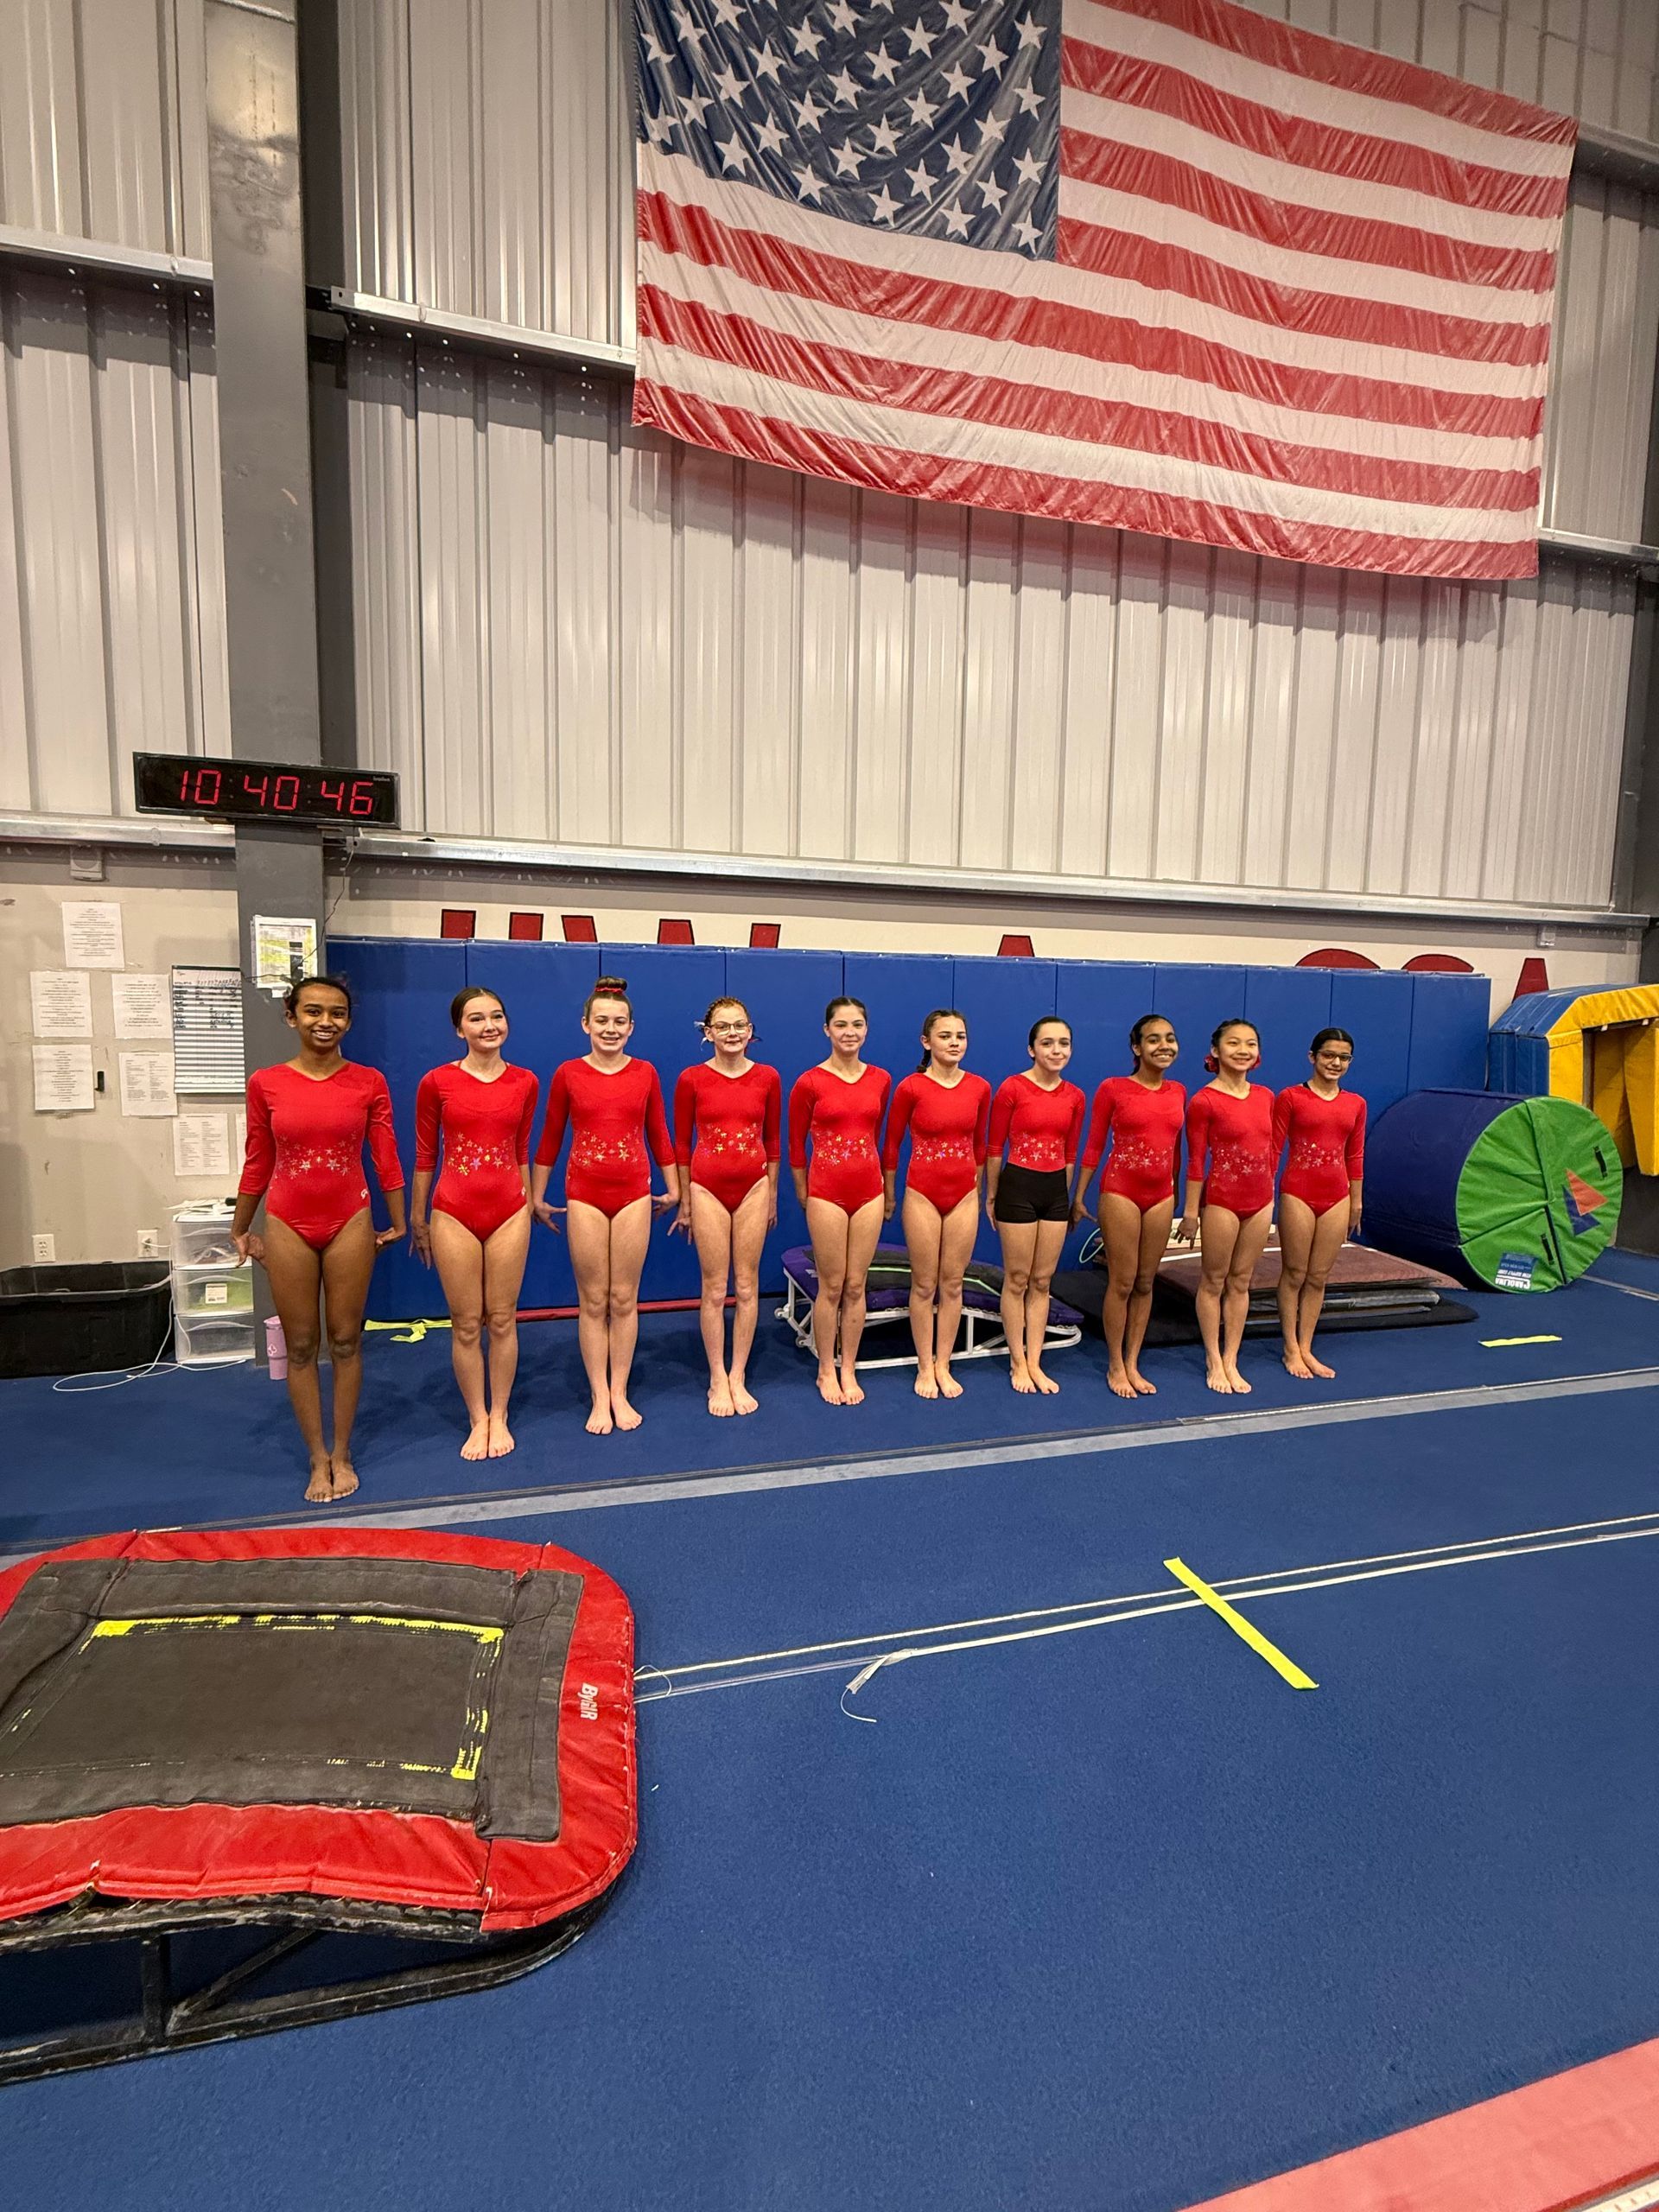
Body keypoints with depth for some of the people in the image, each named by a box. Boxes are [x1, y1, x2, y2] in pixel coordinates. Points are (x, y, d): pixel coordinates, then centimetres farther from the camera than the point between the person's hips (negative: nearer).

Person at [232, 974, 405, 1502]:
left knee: (345, 1342, 8)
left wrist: (397, 1222, 4)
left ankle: (342, 1455, 23)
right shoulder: (266, 1083, -2)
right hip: (288, 1226, 1)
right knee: (300, 1347, 9)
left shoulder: (369, 1082, -3)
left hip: (350, 1223, -1)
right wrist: (240, 1230, 13)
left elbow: (386, 1157, 1)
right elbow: (258, 1162, 7)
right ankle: (317, 1458, 23)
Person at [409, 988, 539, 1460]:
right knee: (466, 1325, 8)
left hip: (509, 1212, 2)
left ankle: (499, 1417, 26)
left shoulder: (525, 1083, 1)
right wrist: (416, 1219, 8)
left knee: (502, 1320, 10)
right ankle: (477, 1420, 24)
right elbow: (425, 1155, 3)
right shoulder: (437, 1082, -5)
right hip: (455, 1214, -1)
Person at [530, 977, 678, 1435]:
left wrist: (672, 1190, 11)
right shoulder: (567, 1074, -1)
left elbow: (658, 1135, 9)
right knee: (593, 1300, 6)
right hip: (584, 1194, -1)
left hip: (633, 1193, 1)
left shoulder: (645, 1073, 2)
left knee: (624, 1299, 8)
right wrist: (536, 1198, 7)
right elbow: (550, 1139, 5)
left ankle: (620, 1393, 20)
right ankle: (599, 1397, 16)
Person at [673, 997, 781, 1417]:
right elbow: (682, 1144, 2)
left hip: (753, 1187, 2)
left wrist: (771, 1196, 11)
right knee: (715, 1289, 5)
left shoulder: (767, 1078, 1)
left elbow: (771, 1141, 8)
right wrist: (684, 1202, 4)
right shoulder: (692, 1079, -4)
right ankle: (717, 1379, 18)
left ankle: (739, 1377, 20)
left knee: (747, 1287, 8)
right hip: (708, 1188, -2)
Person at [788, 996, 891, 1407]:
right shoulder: (810, 1082, -7)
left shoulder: (880, 1080, 4)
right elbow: (796, 1144, 2)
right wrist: (804, 1193, 7)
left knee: (856, 1286, 9)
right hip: (827, 1192, -3)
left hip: (868, 1191, 3)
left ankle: (849, 1370, 22)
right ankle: (826, 1371, 20)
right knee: (831, 1286, 5)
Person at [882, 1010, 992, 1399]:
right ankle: (924, 1368, 19)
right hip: (923, 1195, -3)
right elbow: (891, 1144, -1)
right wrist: (888, 1194, 3)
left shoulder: (980, 1088, 0)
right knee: (924, 1285, 6)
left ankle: (943, 1365, 23)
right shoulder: (911, 1087, -10)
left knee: (952, 1284, 10)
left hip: (964, 1196, 3)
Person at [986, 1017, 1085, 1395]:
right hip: (1018, 1186, -5)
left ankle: (1035, 1362, 21)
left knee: (1042, 1282, 11)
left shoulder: (1075, 1097, 4)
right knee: (1017, 1280, 6)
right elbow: (995, 1147, -5)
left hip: (1055, 1190, 5)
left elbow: (1070, 1153, 12)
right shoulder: (1012, 1088, -10)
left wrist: (1065, 1195, 15)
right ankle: (1018, 1362, 18)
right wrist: (991, 1195, -1)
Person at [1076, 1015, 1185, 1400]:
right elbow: (1094, 1146, -4)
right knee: (1122, 1282, 2)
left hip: (1161, 1195, 5)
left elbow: (1175, 1148, 13)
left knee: (1146, 1283, 11)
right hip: (1121, 1192, -4)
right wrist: (1078, 1197, -6)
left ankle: (1133, 1364, 23)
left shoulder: (1178, 1092, 7)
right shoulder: (1113, 1088, -7)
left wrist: (1178, 1196, 13)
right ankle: (1115, 1366, 17)